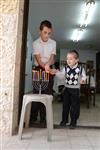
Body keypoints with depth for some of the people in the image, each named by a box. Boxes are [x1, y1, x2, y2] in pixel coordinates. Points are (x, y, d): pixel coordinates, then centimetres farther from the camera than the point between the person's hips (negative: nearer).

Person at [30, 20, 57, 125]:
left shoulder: (53, 43, 1)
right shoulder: (35, 43, -5)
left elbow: (52, 57, -8)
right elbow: (38, 59, -14)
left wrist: (48, 66, -31)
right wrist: (46, 68, -30)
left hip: (49, 69, 2)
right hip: (38, 69, -1)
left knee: (47, 93, 0)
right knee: (36, 92, -2)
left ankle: (43, 118, 10)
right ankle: (33, 117, 9)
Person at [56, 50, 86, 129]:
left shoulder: (80, 69, -9)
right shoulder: (66, 68, -2)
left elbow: (83, 76, 1)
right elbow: (61, 74, -14)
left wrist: (83, 80, -19)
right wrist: (56, 72, -32)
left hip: (75, 89, -2)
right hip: (67, 88, 3)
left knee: (75, 106, 6)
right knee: (65, 105, 11)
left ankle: (73, 122, 21)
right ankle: (64, 120, 28)